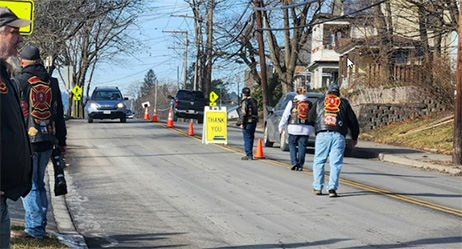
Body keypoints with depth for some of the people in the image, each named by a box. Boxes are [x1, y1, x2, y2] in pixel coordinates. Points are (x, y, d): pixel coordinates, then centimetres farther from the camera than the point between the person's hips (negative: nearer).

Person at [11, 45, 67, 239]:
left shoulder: (18, 82, -7)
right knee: (39, 184, 15)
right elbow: (59, 115, 14)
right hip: (47, 142, 6)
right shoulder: (52, 83, 10)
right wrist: (61, 141, 20)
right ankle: (40, 225, 19)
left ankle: (35, 228, -1)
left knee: (28, 185, -1)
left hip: (26, 142, -6)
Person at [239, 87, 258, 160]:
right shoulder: (253, 101, 14)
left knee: (247, 139, -5)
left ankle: (249, 155, -7)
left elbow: (243, 113, -18)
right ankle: (250, 154, 22)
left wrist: (242, 123, -14)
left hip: (247, 123, -8)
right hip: (254, 122, 8)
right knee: (251, 139, 15)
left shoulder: (245, 101, -12)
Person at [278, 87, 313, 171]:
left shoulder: (292, 103, 2)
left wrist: (281, 127, 10)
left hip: (294, 128, -2)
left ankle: (294, 162, -1)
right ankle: (300, 165, 5)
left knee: (292, 144, 14)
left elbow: (285, 116, 4)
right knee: (302, 146, 7)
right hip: (306, 129, 2)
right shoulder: (310, 104, 8)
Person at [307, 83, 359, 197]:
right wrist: (354, 137, 27)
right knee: (335, 163, 0)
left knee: (319, 161, 10)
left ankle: (317, 188, 9)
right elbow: (352, 120, 16)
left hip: (322, 135, 0)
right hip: (338, 136, 0)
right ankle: (332, 188, -10)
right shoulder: (344, 103, 16)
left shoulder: (319, 101, 17)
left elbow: (310, 118, 19)